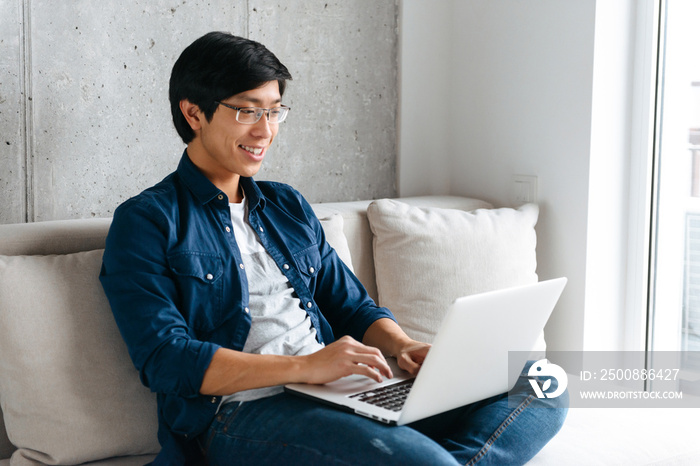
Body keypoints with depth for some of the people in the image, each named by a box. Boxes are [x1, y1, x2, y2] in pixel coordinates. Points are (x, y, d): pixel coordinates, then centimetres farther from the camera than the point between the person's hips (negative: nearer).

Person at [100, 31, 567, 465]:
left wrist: (406, 347, 0)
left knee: (543, 388, -9)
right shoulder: (147, 221, 2)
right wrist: (305, 366, -20)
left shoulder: (288, 206, 23)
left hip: (341, 393, 8)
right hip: (239, 412, -7)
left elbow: (353, 306, 24)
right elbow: (164, 359, -10)